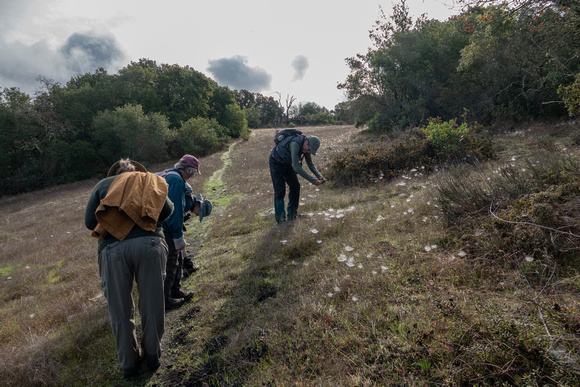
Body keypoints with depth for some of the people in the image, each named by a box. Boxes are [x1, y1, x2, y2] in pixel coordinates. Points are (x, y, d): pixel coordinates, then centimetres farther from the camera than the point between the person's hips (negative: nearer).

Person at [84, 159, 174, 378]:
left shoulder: (102, 184, 20)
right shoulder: (149, 181, 20)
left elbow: (89, 222, 11)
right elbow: (167, 209, 7)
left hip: (113, 249, 1)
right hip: (149, 244, 0)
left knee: (120, 311, 16)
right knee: (152, 306, 15)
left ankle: (128, 362, 32)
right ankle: (152, 357, 32)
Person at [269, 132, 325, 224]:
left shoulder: (306, 146, -9)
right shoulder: (295, 143, -36)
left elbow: (310, 164, 3)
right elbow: (296, 168, -39)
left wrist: (319, 176, -13)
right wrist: (313, 180, -37)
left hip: (287, 163, 8)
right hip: (276, 162, -8)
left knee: (295, 186, 4)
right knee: (280, 190, -10)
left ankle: (291, 214, 15)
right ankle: (280, 219, -1)